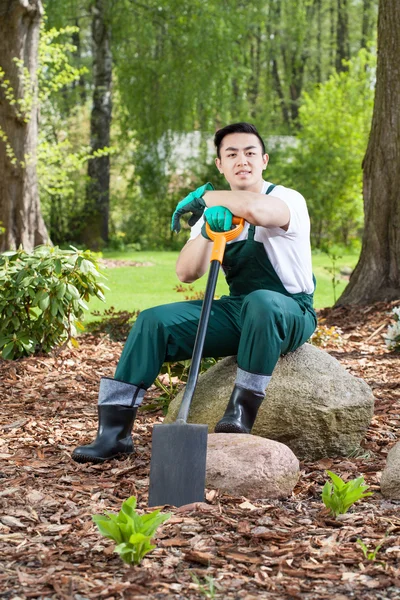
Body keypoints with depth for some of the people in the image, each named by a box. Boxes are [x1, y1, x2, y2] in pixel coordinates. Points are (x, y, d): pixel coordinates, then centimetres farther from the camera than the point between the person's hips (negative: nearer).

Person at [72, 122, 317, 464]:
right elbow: (187, 273, -4)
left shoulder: (289, 200, -10)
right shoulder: (216, 213, 10)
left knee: (262, 302, -42)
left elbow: (254, 209, -38)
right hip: (236, 313, 6)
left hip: (290, 313, -6)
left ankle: (241, 413, -32)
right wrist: (206, 230, -23)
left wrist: (205, 197, -20)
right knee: (154, 321, -10)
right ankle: (113, 432, -11)